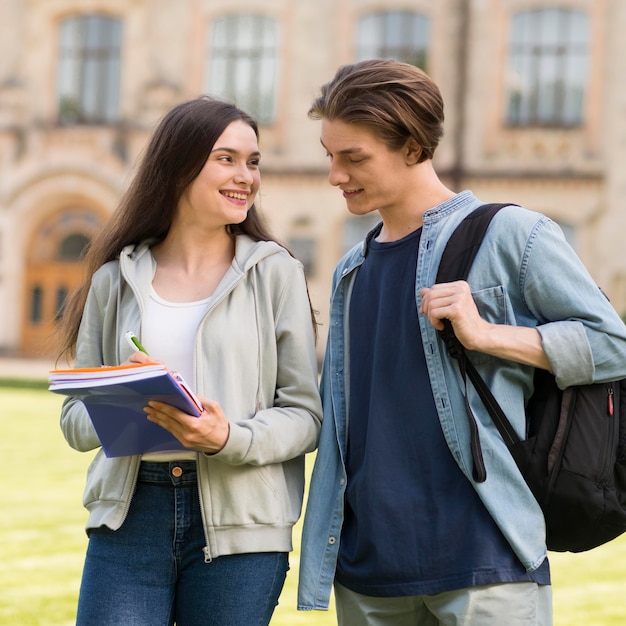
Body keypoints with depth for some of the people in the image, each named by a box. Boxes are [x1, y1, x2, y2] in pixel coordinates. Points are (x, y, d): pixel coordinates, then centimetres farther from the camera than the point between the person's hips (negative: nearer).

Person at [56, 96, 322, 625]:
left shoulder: (275, 272, 3)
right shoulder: (115, 279, 8)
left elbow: (306, 414, -1)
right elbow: (75, 418, 9)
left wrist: (230, 439, -19)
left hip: (240, 525, -1)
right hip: (128, 517, 1)